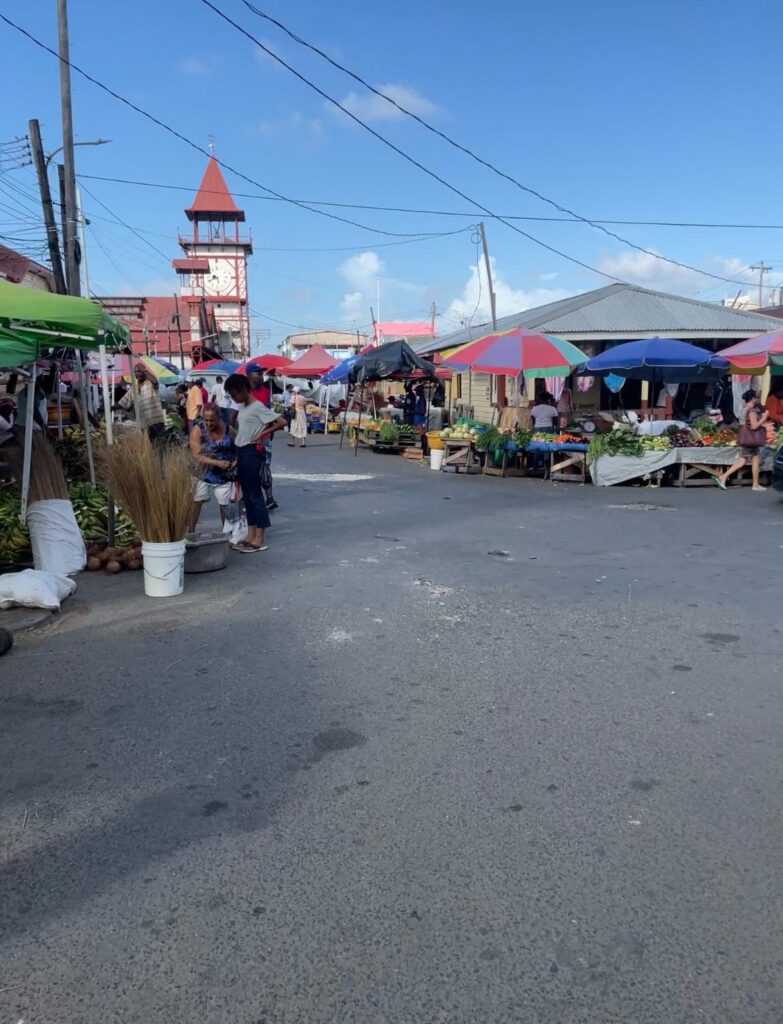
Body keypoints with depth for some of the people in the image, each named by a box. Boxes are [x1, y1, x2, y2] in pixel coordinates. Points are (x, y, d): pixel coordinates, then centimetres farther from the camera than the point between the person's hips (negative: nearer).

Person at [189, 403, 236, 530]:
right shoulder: (198, 430, -14)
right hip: (203, 472, -1)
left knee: (224, 504, 6)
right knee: (195, 502, 1)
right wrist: (218, 462, -28)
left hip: (224, 474, 1)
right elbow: (196, 456, -19)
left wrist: (236, 461, -16)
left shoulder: (228, 429, -11)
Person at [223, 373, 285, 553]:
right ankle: (251, 537, 16)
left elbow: (282, 422, -18)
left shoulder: (258, 407, -13)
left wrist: (262, 434, -15)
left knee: (255, 494, -6)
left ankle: (260, 540, -3)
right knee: (247, 495, 10)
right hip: (241, 452, 9)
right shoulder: (242, 407, 14)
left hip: (251, 453, -9)